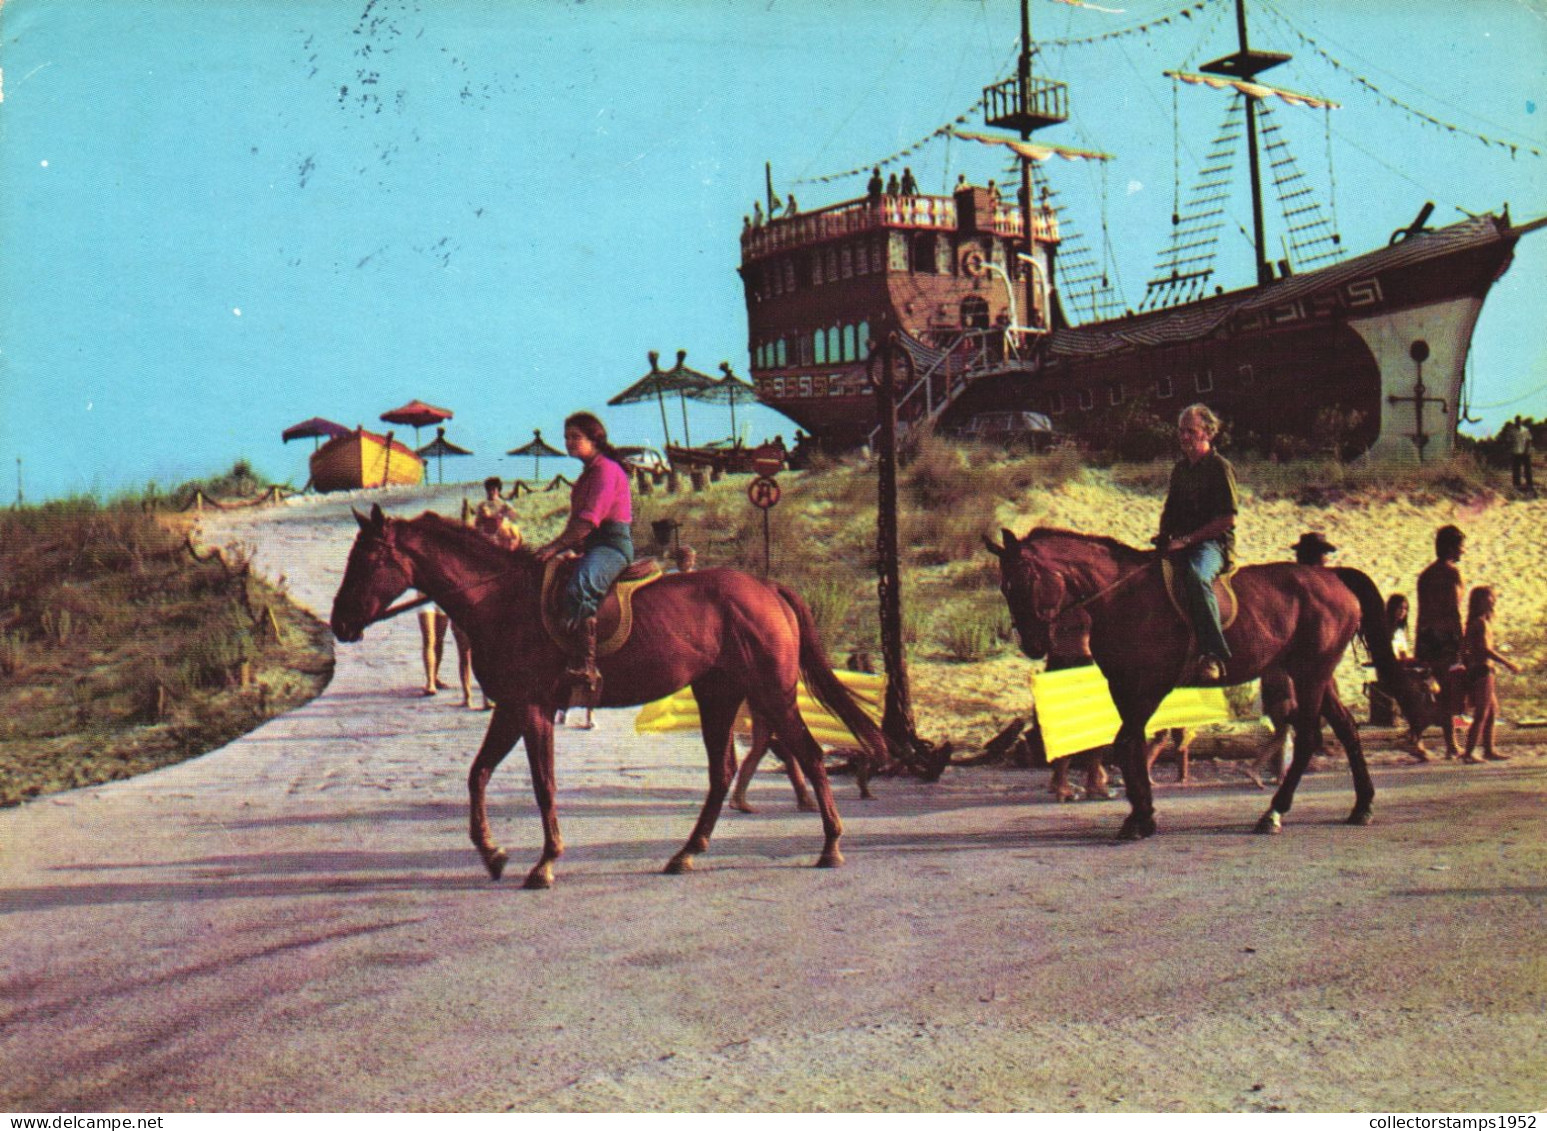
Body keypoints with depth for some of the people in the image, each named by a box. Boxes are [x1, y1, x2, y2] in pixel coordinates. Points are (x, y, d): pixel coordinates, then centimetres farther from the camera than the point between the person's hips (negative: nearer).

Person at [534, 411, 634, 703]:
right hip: (594, 546, 11)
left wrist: (556, 546, -16)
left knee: (578, 589, -35)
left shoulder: (607, 469, -8)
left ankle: (587, 670, -43)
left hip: (612, 544, -11)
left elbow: (589, 519, -17)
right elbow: (579, 521, 25)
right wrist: (563, 546, 9)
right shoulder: (589, 473, 24)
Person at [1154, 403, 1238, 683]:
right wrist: (1164, 535, 7)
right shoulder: (1180, 469, 18)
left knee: (1196, 575, -38)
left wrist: (1187, 539, -15)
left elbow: (1228, 518, -11)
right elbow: (1170, 509, 28)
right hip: (1179, 543, 8)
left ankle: (1213, 654, -41)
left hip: (1213, 543, -8)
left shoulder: (1220, 467, -4)